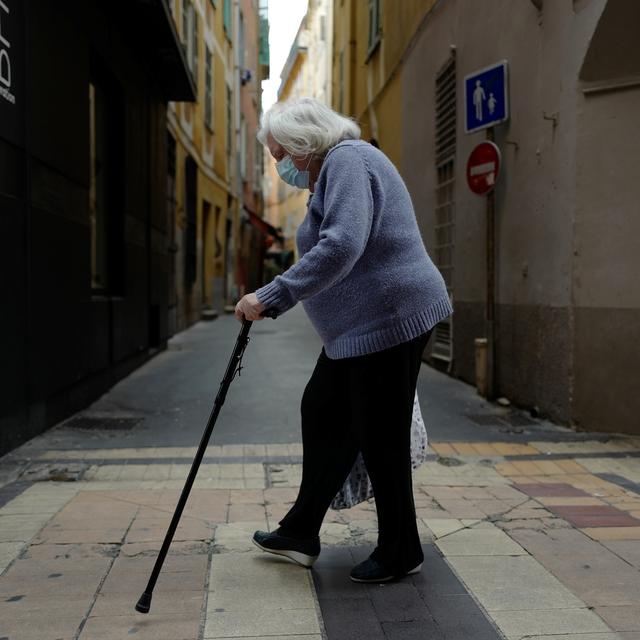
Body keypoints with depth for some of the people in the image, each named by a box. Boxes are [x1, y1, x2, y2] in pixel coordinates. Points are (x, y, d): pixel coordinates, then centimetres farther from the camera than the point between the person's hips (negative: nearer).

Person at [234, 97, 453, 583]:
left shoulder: (347, 161, -15)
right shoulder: (335, 167, 19)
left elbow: (341, 246, -30)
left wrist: (271, 297, -30)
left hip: (388, 318, -11)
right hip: (359, 324, 11)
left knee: (381, 436, 0)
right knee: (324, 413, 14)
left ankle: (400, 554, 17)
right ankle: (301, 534, 25)